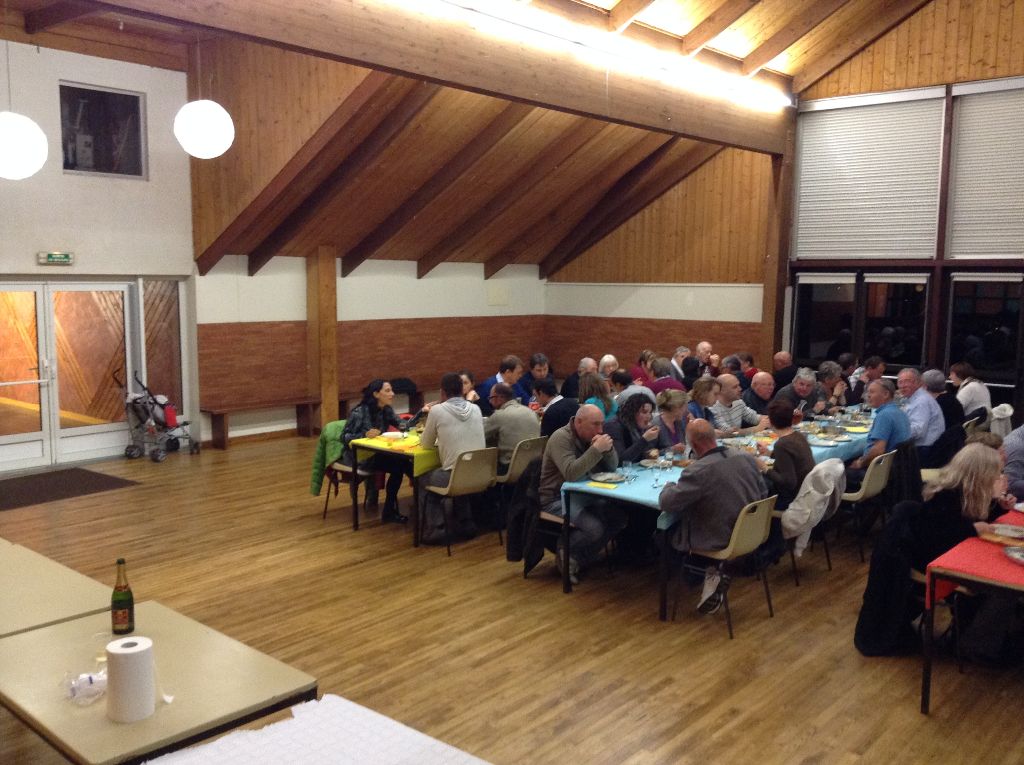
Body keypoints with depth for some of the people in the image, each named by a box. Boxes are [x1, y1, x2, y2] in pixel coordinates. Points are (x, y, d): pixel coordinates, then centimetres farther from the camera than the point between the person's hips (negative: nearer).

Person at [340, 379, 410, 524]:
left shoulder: (386, 410, 5)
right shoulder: (359, 412, -17)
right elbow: (344, 437, -16)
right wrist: (365, 435, -30)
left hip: (376, 453, 7)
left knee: (403, 462, -19)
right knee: (398, 466, -23)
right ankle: (389, 511, -8)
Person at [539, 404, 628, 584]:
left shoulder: (592, 436, 5)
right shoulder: (561, 438, -20)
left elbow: (612, 466, 5)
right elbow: (571, 474, -34)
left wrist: (607, 448, -16)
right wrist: (597, 449, -33)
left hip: (583, 495, 9)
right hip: (557, 499, -8)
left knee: (619, 517, -10)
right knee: (595, 528, -28)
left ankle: (578, 557, 2)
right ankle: (566, 553, 1)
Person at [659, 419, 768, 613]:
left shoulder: (698, 471, -26)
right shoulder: (747, 457, -7)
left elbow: (666, 503, -20)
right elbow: (763, 494, 7)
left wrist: (669, 486, 2)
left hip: (717, 541, -7)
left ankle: (712, 572, 12)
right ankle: (716, 573, 14)